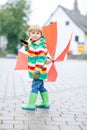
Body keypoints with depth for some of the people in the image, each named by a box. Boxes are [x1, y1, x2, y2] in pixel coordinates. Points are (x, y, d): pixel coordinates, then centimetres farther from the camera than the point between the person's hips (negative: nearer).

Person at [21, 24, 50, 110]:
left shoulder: (40, 46, -20)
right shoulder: (32, 43, 8)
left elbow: (41, 59, -23)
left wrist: (37, 71, -26)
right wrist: (26, 46, 5)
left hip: (39, 71, -10)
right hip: (35, 70, 10)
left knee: (35, 87, -6)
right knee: (41, 86, 17)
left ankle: (31, 105, 0)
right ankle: (45, 103, 28)